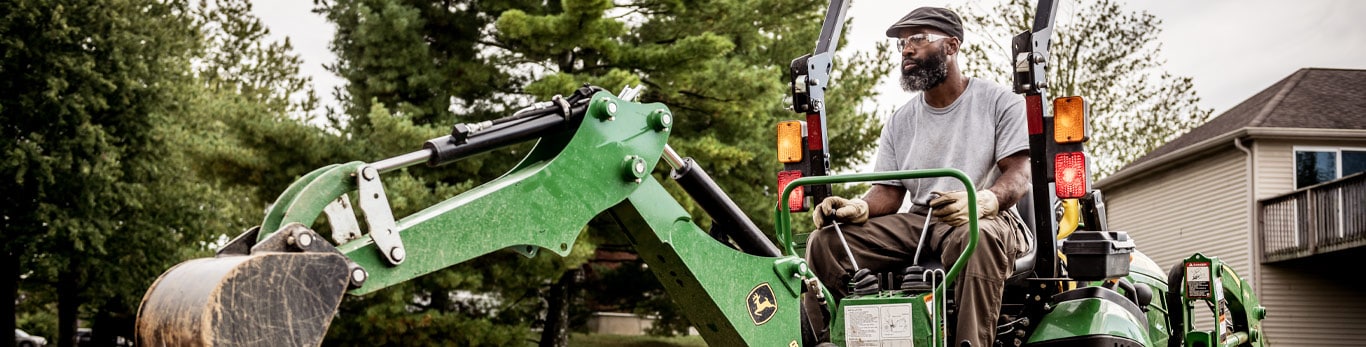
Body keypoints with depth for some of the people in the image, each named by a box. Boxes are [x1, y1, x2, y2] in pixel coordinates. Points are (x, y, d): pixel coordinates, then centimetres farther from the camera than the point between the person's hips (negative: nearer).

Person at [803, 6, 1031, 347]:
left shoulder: (999, 102, 4)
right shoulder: (900, 122, 19)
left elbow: (1020, 173, -7)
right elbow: (889, 191, 13)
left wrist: (984, 200, -30)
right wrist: (860, 207, -12)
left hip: (987, 220, -5)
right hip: (918, 220, 5)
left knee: (977, 237, -43)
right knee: (824, 242, -17)